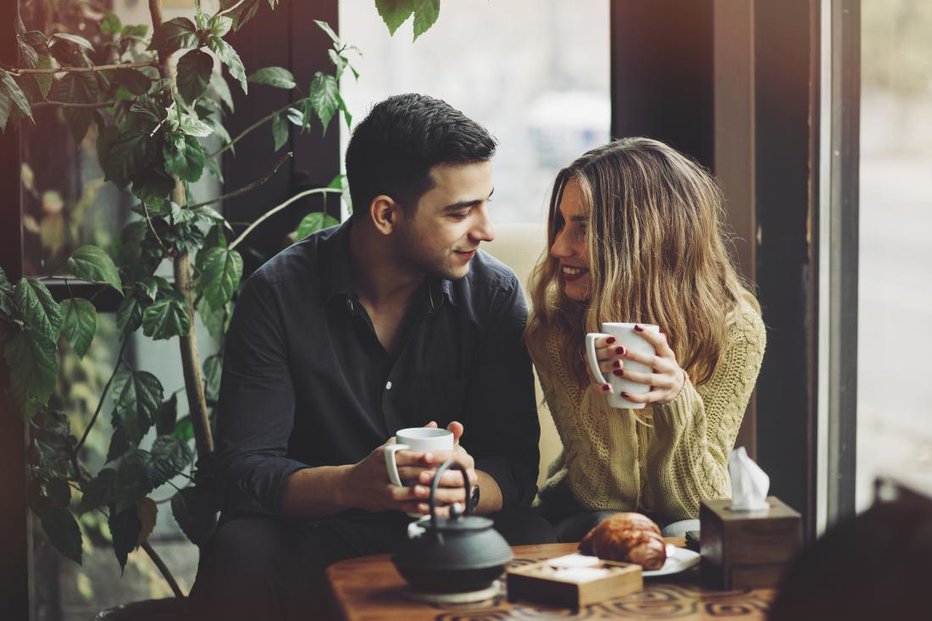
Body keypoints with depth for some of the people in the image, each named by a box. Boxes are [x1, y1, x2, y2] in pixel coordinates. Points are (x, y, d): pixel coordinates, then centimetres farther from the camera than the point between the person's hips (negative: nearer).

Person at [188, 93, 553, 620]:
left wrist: (467, 487, -32)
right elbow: (242, 470, -13)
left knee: (537, 550, -30)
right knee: (240, 557, -33)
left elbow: (515, 468, -6)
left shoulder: (496, 294, -3)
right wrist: (349, 484, -34)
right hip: (314, 532, -1)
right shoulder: (279, 294, -9)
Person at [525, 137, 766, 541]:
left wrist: (675, 398, -37)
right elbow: (603, 496, -19)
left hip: (689, 523, 1)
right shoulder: (553, 328, -18)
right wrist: (602, 397, -38)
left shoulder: (734, 328, -18)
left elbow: (690, 500, -18)